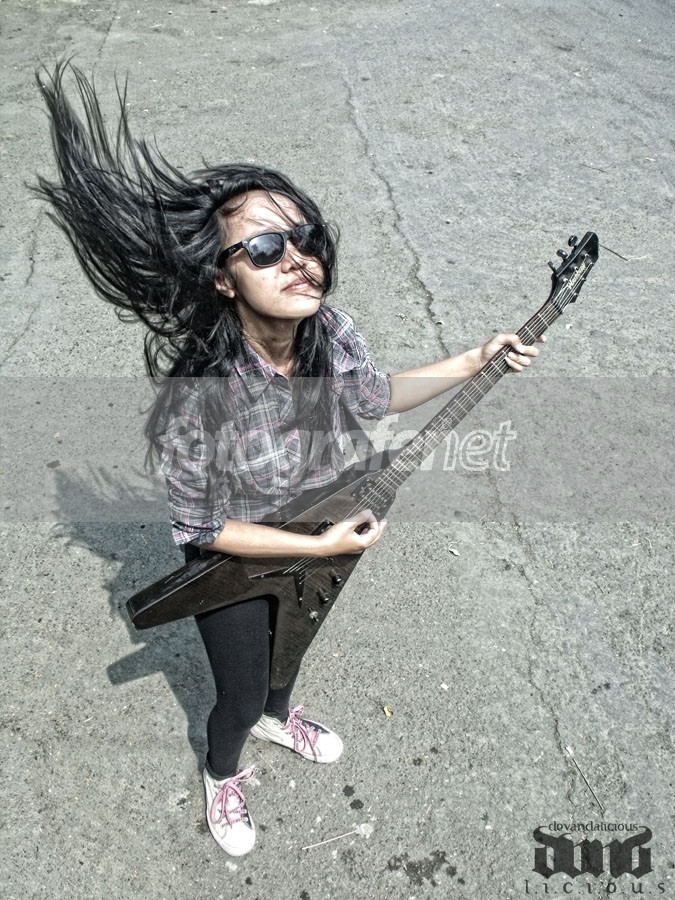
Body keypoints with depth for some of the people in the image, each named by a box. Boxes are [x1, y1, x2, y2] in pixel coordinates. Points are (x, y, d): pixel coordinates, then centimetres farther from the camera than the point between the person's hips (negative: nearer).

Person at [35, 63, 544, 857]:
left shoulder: (328, 330, -24)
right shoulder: (197, 389, -38)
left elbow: (375, 395, -2)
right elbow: (199, 526, -25)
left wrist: (479, 359, -7)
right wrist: (321, 545, -26)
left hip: (318, 540, 5)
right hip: (235, 567, -5)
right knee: (239, 697, 19)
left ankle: (280, 717, 69)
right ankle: (220, 775, 57)